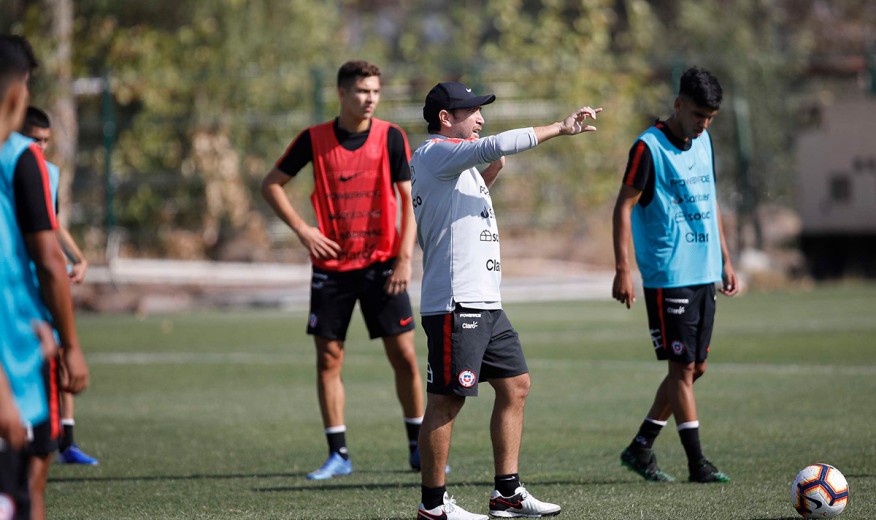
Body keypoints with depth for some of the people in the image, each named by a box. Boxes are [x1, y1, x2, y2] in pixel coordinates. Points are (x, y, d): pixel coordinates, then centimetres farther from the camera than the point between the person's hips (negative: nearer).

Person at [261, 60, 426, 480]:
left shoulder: (391, 138, -3)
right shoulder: (314, 139, -2)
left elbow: (408, 198, -2)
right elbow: (271, 184, 6)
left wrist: (405, 257, -11)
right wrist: (302, 230, -5)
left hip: (381, 265, -1)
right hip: (331, 267, 1)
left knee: (404, 355, -2)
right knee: (328, 358, 0)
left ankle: (419, 448, 10)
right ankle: (338, 454, 7)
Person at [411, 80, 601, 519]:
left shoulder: (454, 164, 21)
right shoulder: (435, 154, -10)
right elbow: (498, 145, -24)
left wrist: (489, 174, 17)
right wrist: (561, 128, -21)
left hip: (485, 304, 10)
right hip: (454, 303, -10)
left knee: (515, 386, 10)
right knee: (446, 400, -6)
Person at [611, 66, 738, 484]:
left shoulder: (703, 142, 12)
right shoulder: (649, 147, -10)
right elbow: (624, 207, -11)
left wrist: (725, 258, 21)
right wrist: (622, 270, -17)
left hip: (704, 273, 8)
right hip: (667, 275, -8)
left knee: (694, 368, 8)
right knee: (683, 367, -6)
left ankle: (640, 447, 18)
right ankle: (697, 462, -2)